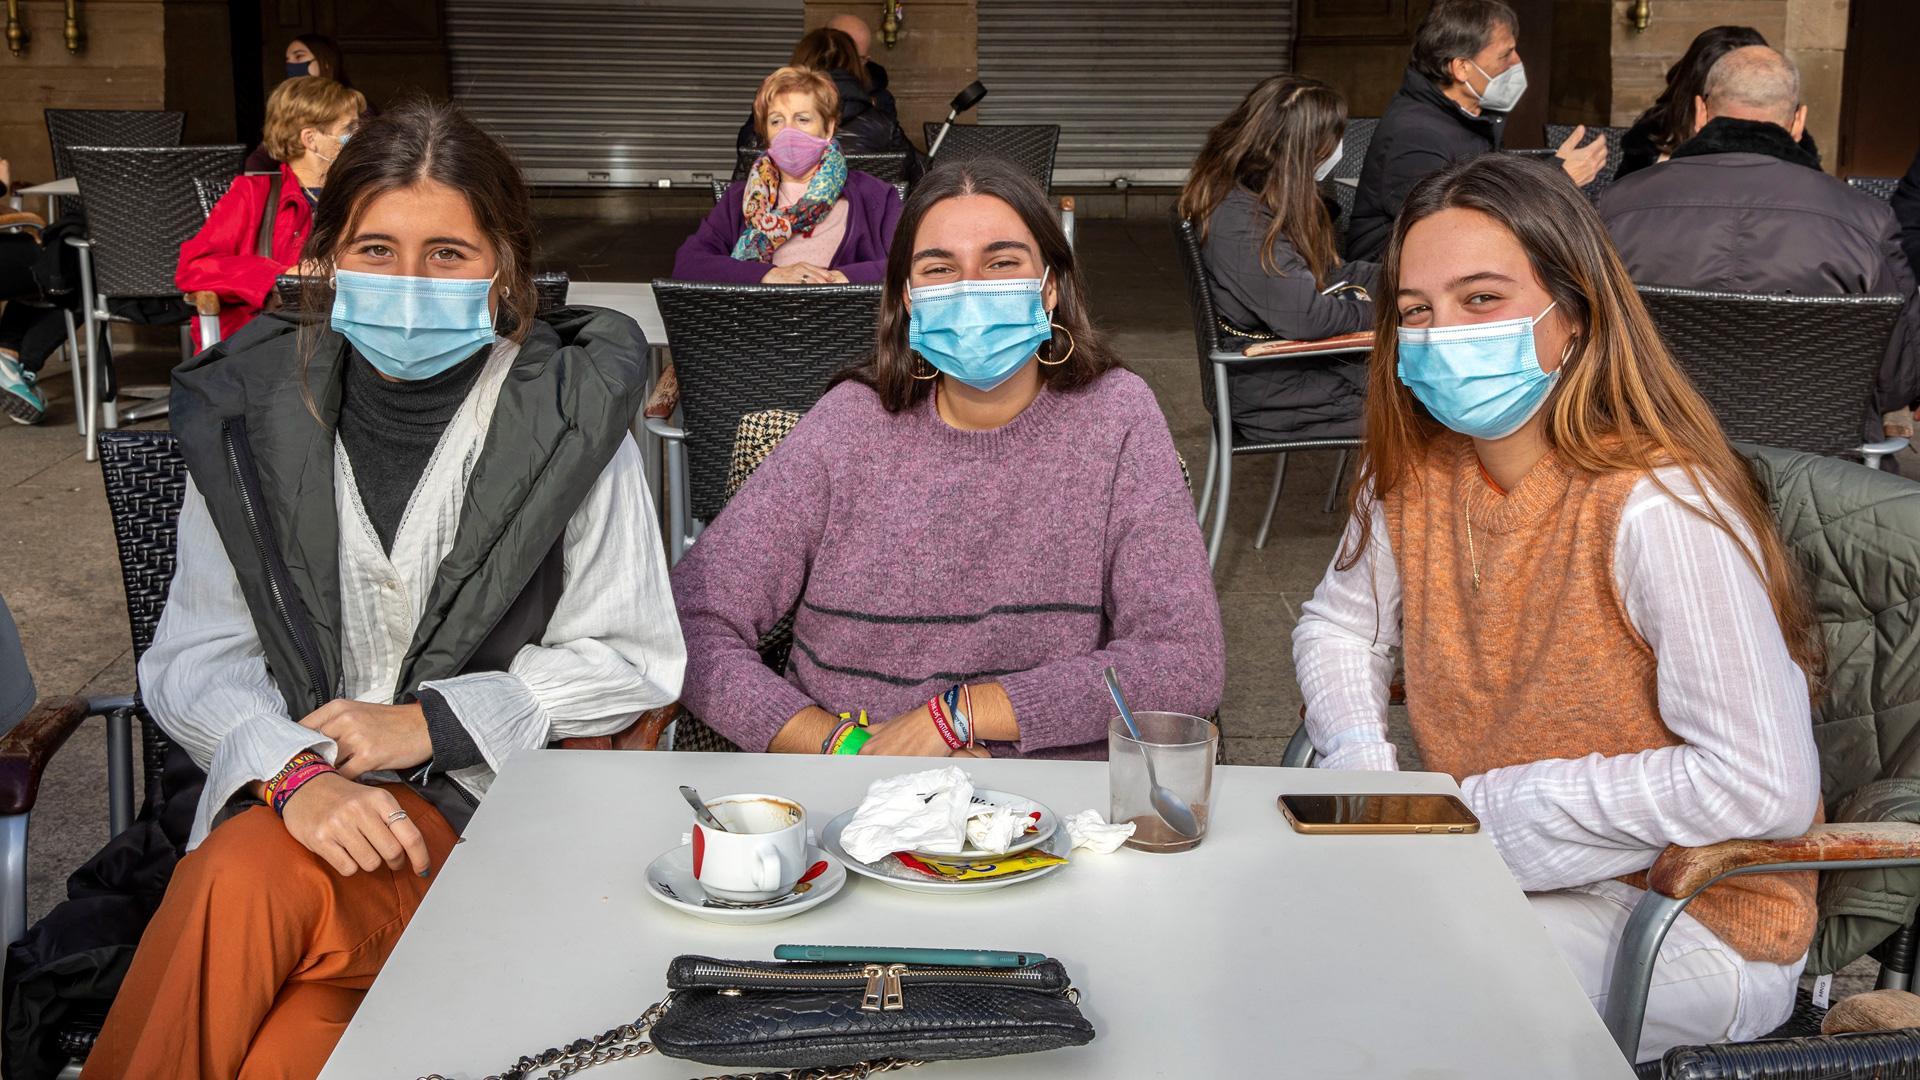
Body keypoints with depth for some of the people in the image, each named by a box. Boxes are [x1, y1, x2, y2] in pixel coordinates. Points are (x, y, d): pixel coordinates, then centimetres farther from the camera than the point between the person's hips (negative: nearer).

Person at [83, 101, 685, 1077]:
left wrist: (428, 722, -10)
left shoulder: (567, 411, -1)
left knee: (249, 881, -32)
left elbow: (631, 658, 0)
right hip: (282, 789, 2)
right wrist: (293, 771, -17)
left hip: (479, 792, -2)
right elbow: (195, 658, 4)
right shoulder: (253, 409, 5)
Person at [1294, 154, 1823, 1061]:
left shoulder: (1655, 506, -24)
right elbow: (1339, 623, 13)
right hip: (1500, 868, 6)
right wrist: (1363, 767, -8)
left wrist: (1483, 802, -22)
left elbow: (1765, 786, -28)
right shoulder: (1416, 468, -3)